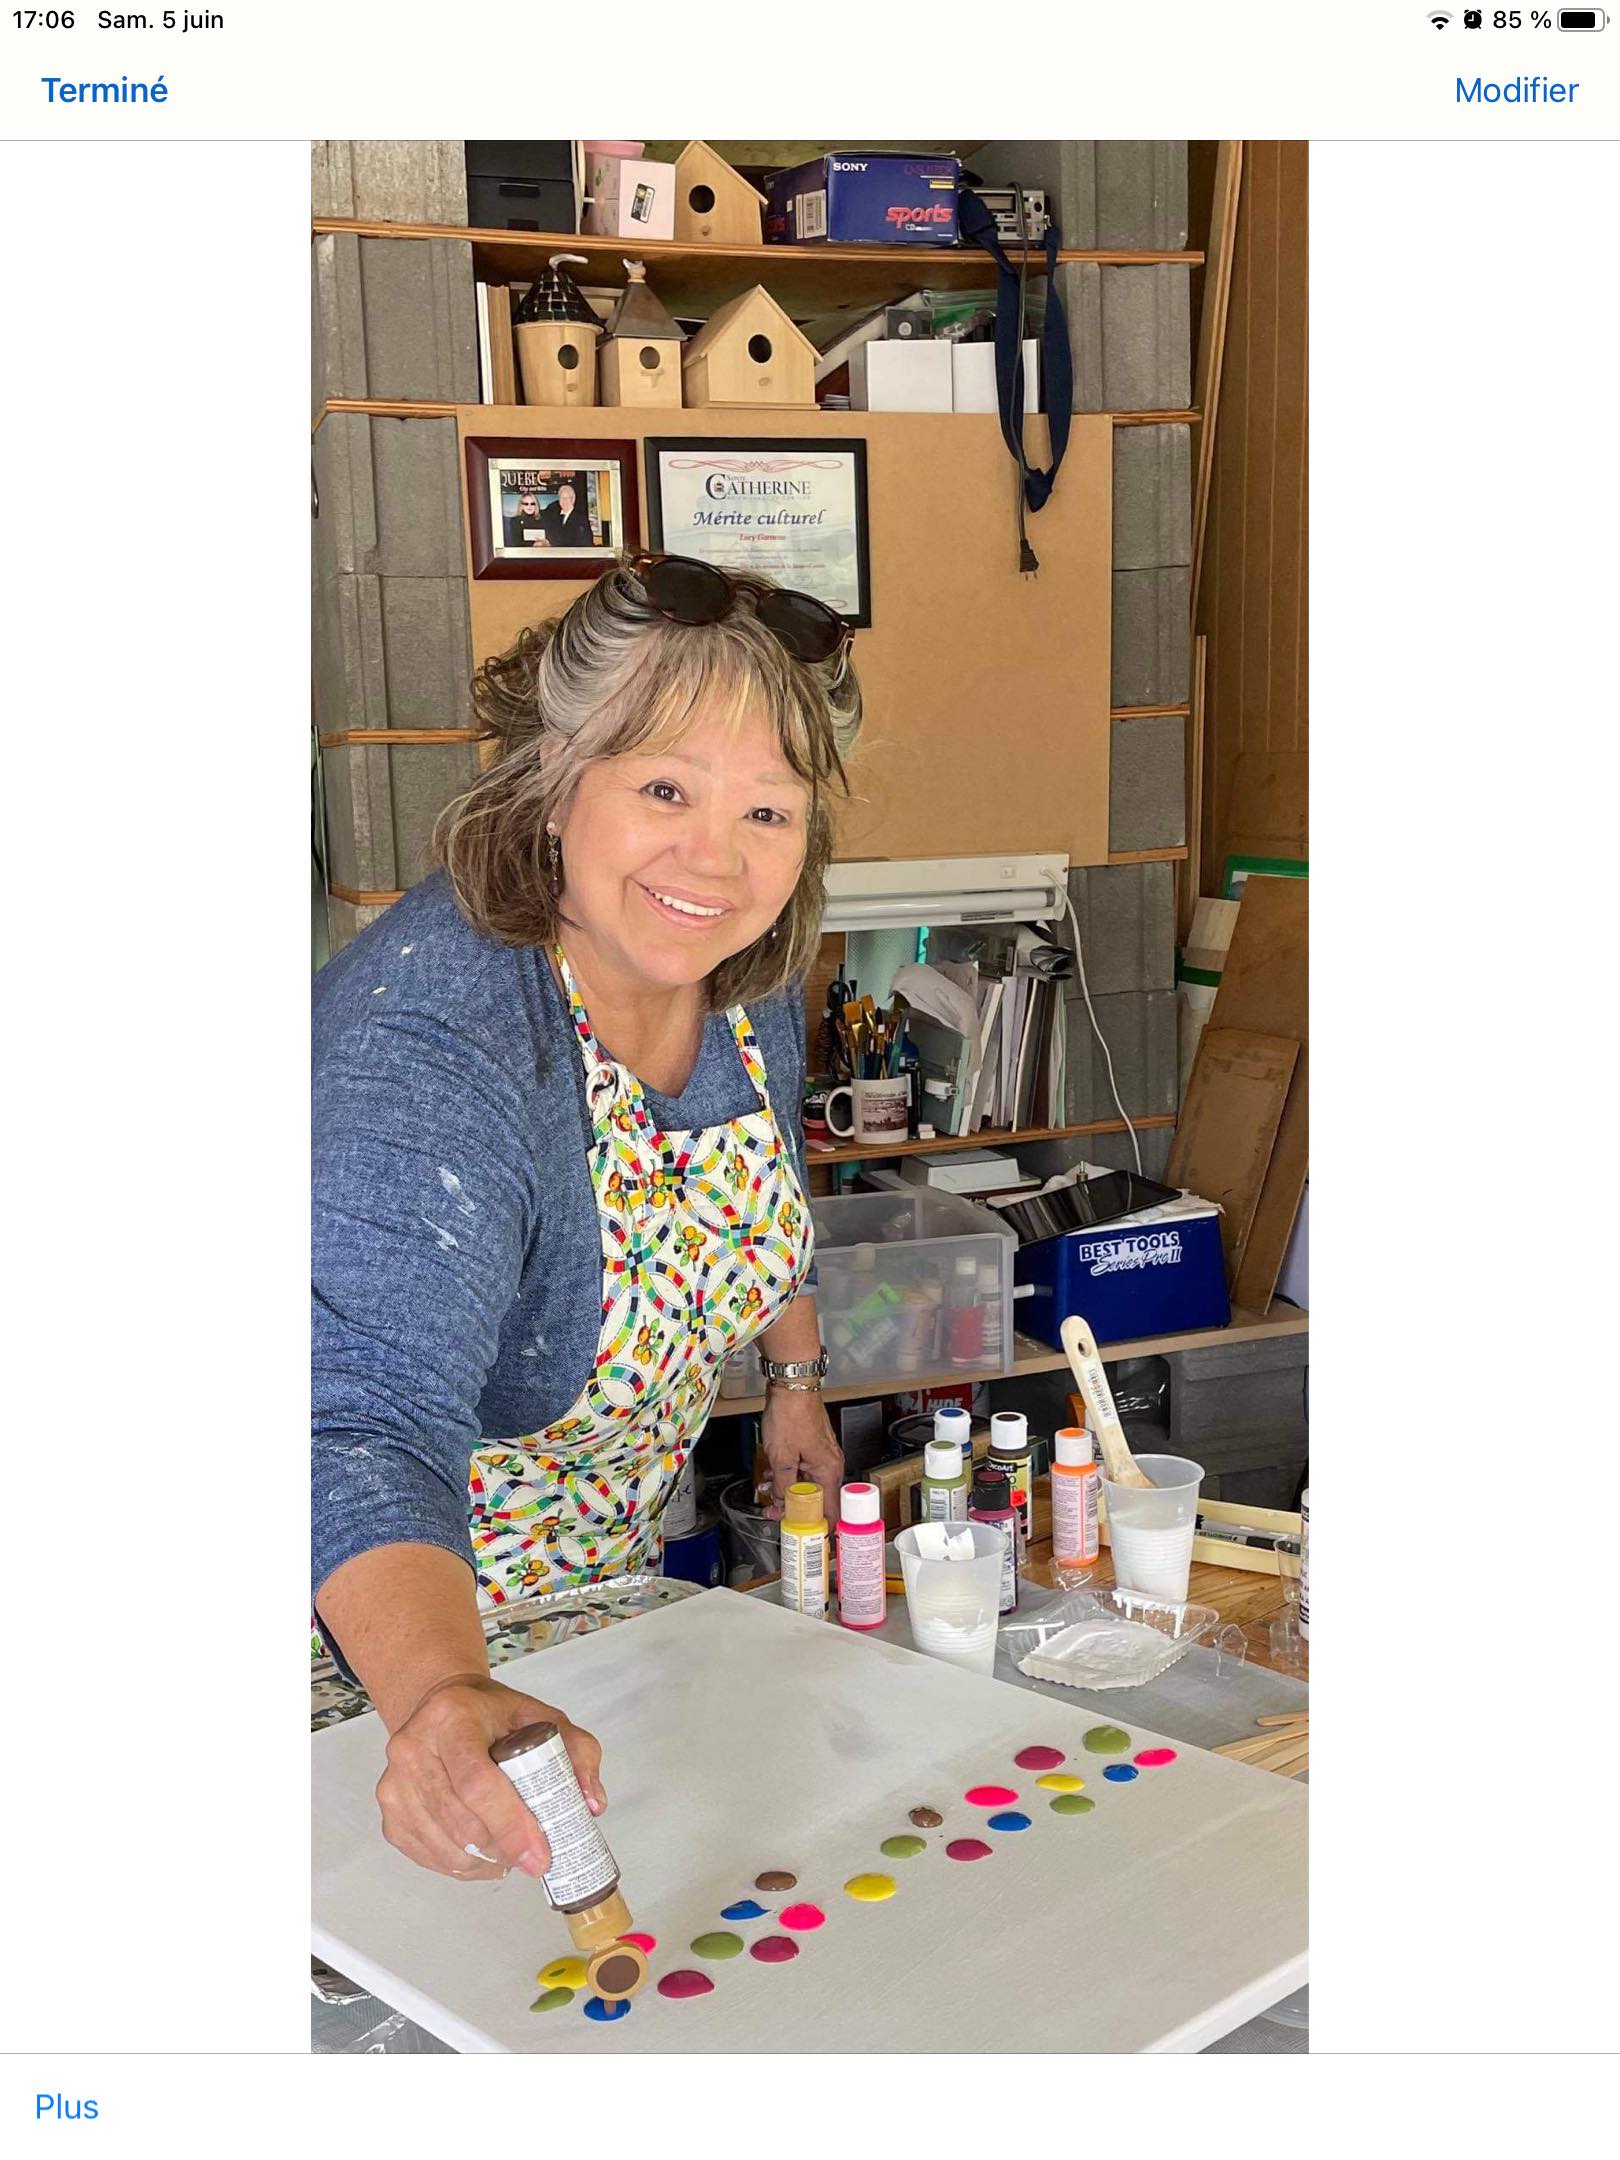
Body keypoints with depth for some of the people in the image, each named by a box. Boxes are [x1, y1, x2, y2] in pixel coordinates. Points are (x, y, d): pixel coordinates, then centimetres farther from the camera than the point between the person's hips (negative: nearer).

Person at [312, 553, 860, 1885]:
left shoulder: (744, 975, -14)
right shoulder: (420, 1051, -38)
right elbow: (369, 1424, -50)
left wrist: (796, 1384, 15)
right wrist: (441, 1699, -66)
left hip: (624, 1564, 6)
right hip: (413, 1619, -6)